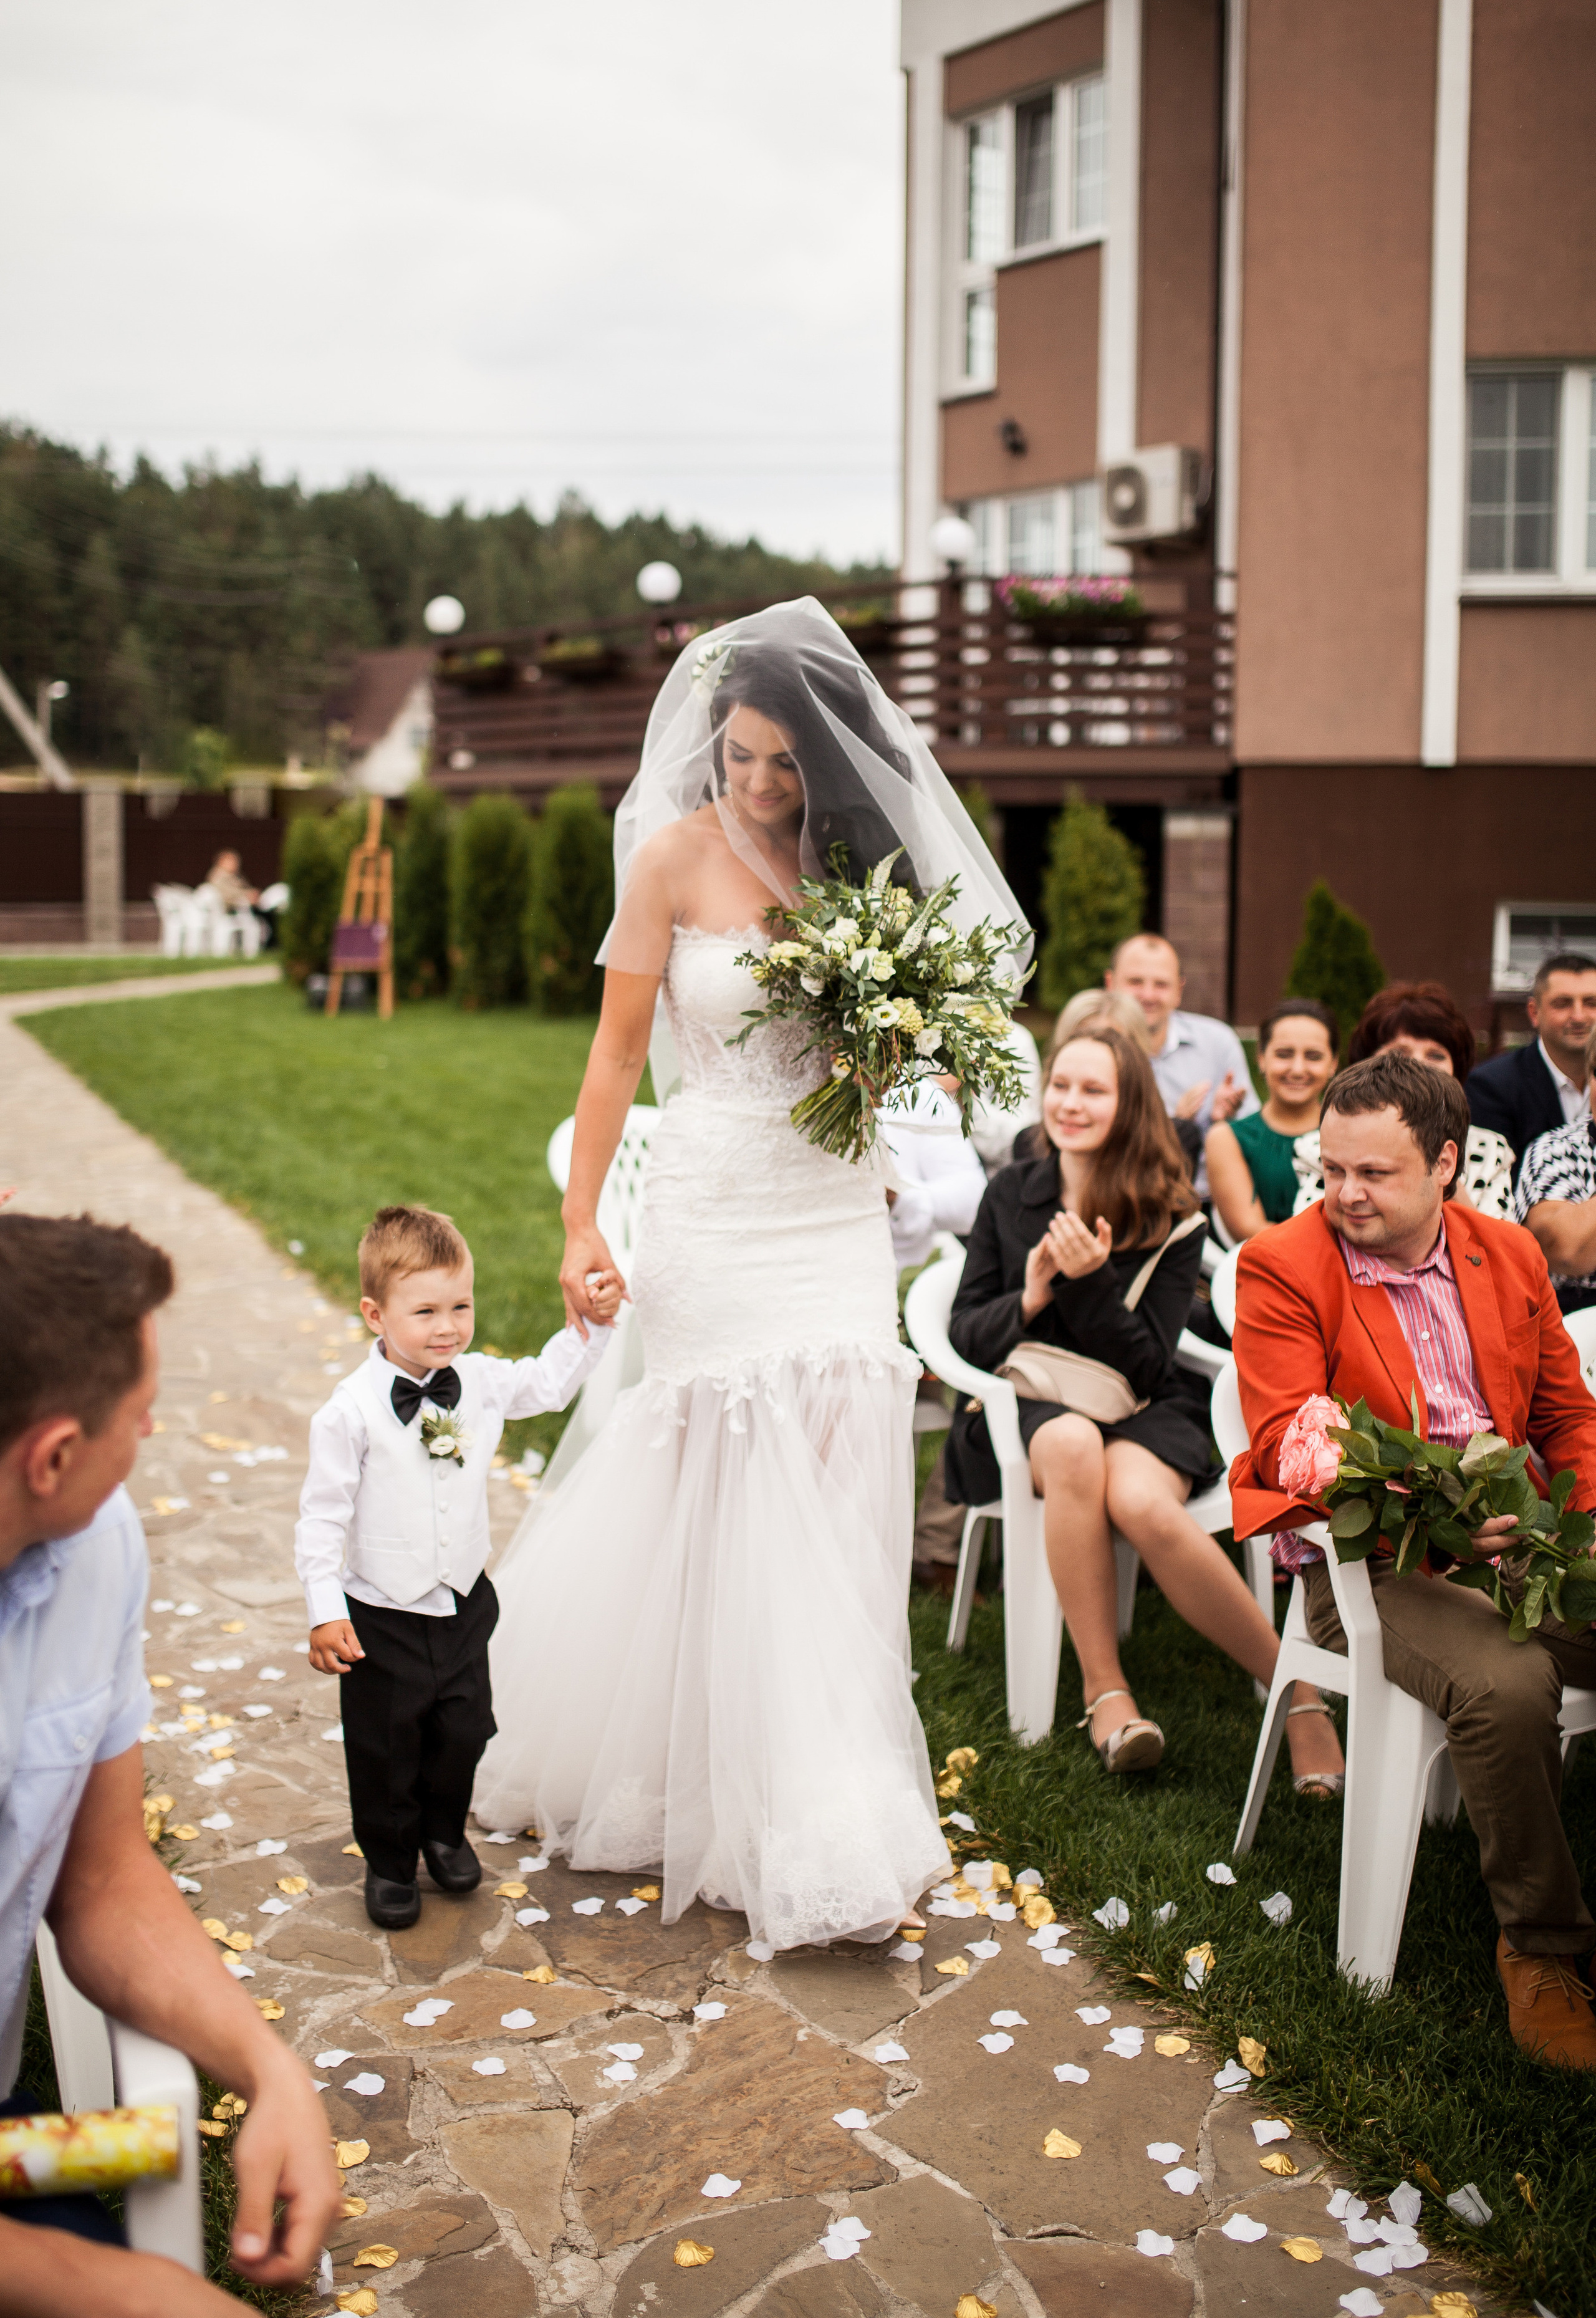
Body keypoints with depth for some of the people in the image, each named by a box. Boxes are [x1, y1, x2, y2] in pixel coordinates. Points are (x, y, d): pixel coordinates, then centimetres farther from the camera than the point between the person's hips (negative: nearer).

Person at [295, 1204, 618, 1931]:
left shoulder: (481, 1384, -7)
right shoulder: (351, 1412, -20)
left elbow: (548, 1382, 14)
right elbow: (322, 1515, -15)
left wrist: (592, 1324, 3)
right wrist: (325, 1613, -15)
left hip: (464, 1606, 4)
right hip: (381, 1621, -4)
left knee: (462, 1734, 18)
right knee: (385, 1753, 10)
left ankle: (444, 1832, 45)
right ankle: (389, 1863, 34)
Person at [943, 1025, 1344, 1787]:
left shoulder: (1171, 1217, 1)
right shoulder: (1009, 1194, 8)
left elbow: (1147, 1366, -4)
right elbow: (964, 1333, 7)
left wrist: (1091, 1282, -19)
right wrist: (1029, 1299, -14)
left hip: (1139, 1412, -1)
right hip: (1030, 1407, 1)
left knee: (1142, 1501, -36)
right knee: (1073, 1448, -37)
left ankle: (1295, 1688, -23)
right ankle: (1104, 1688, -28)